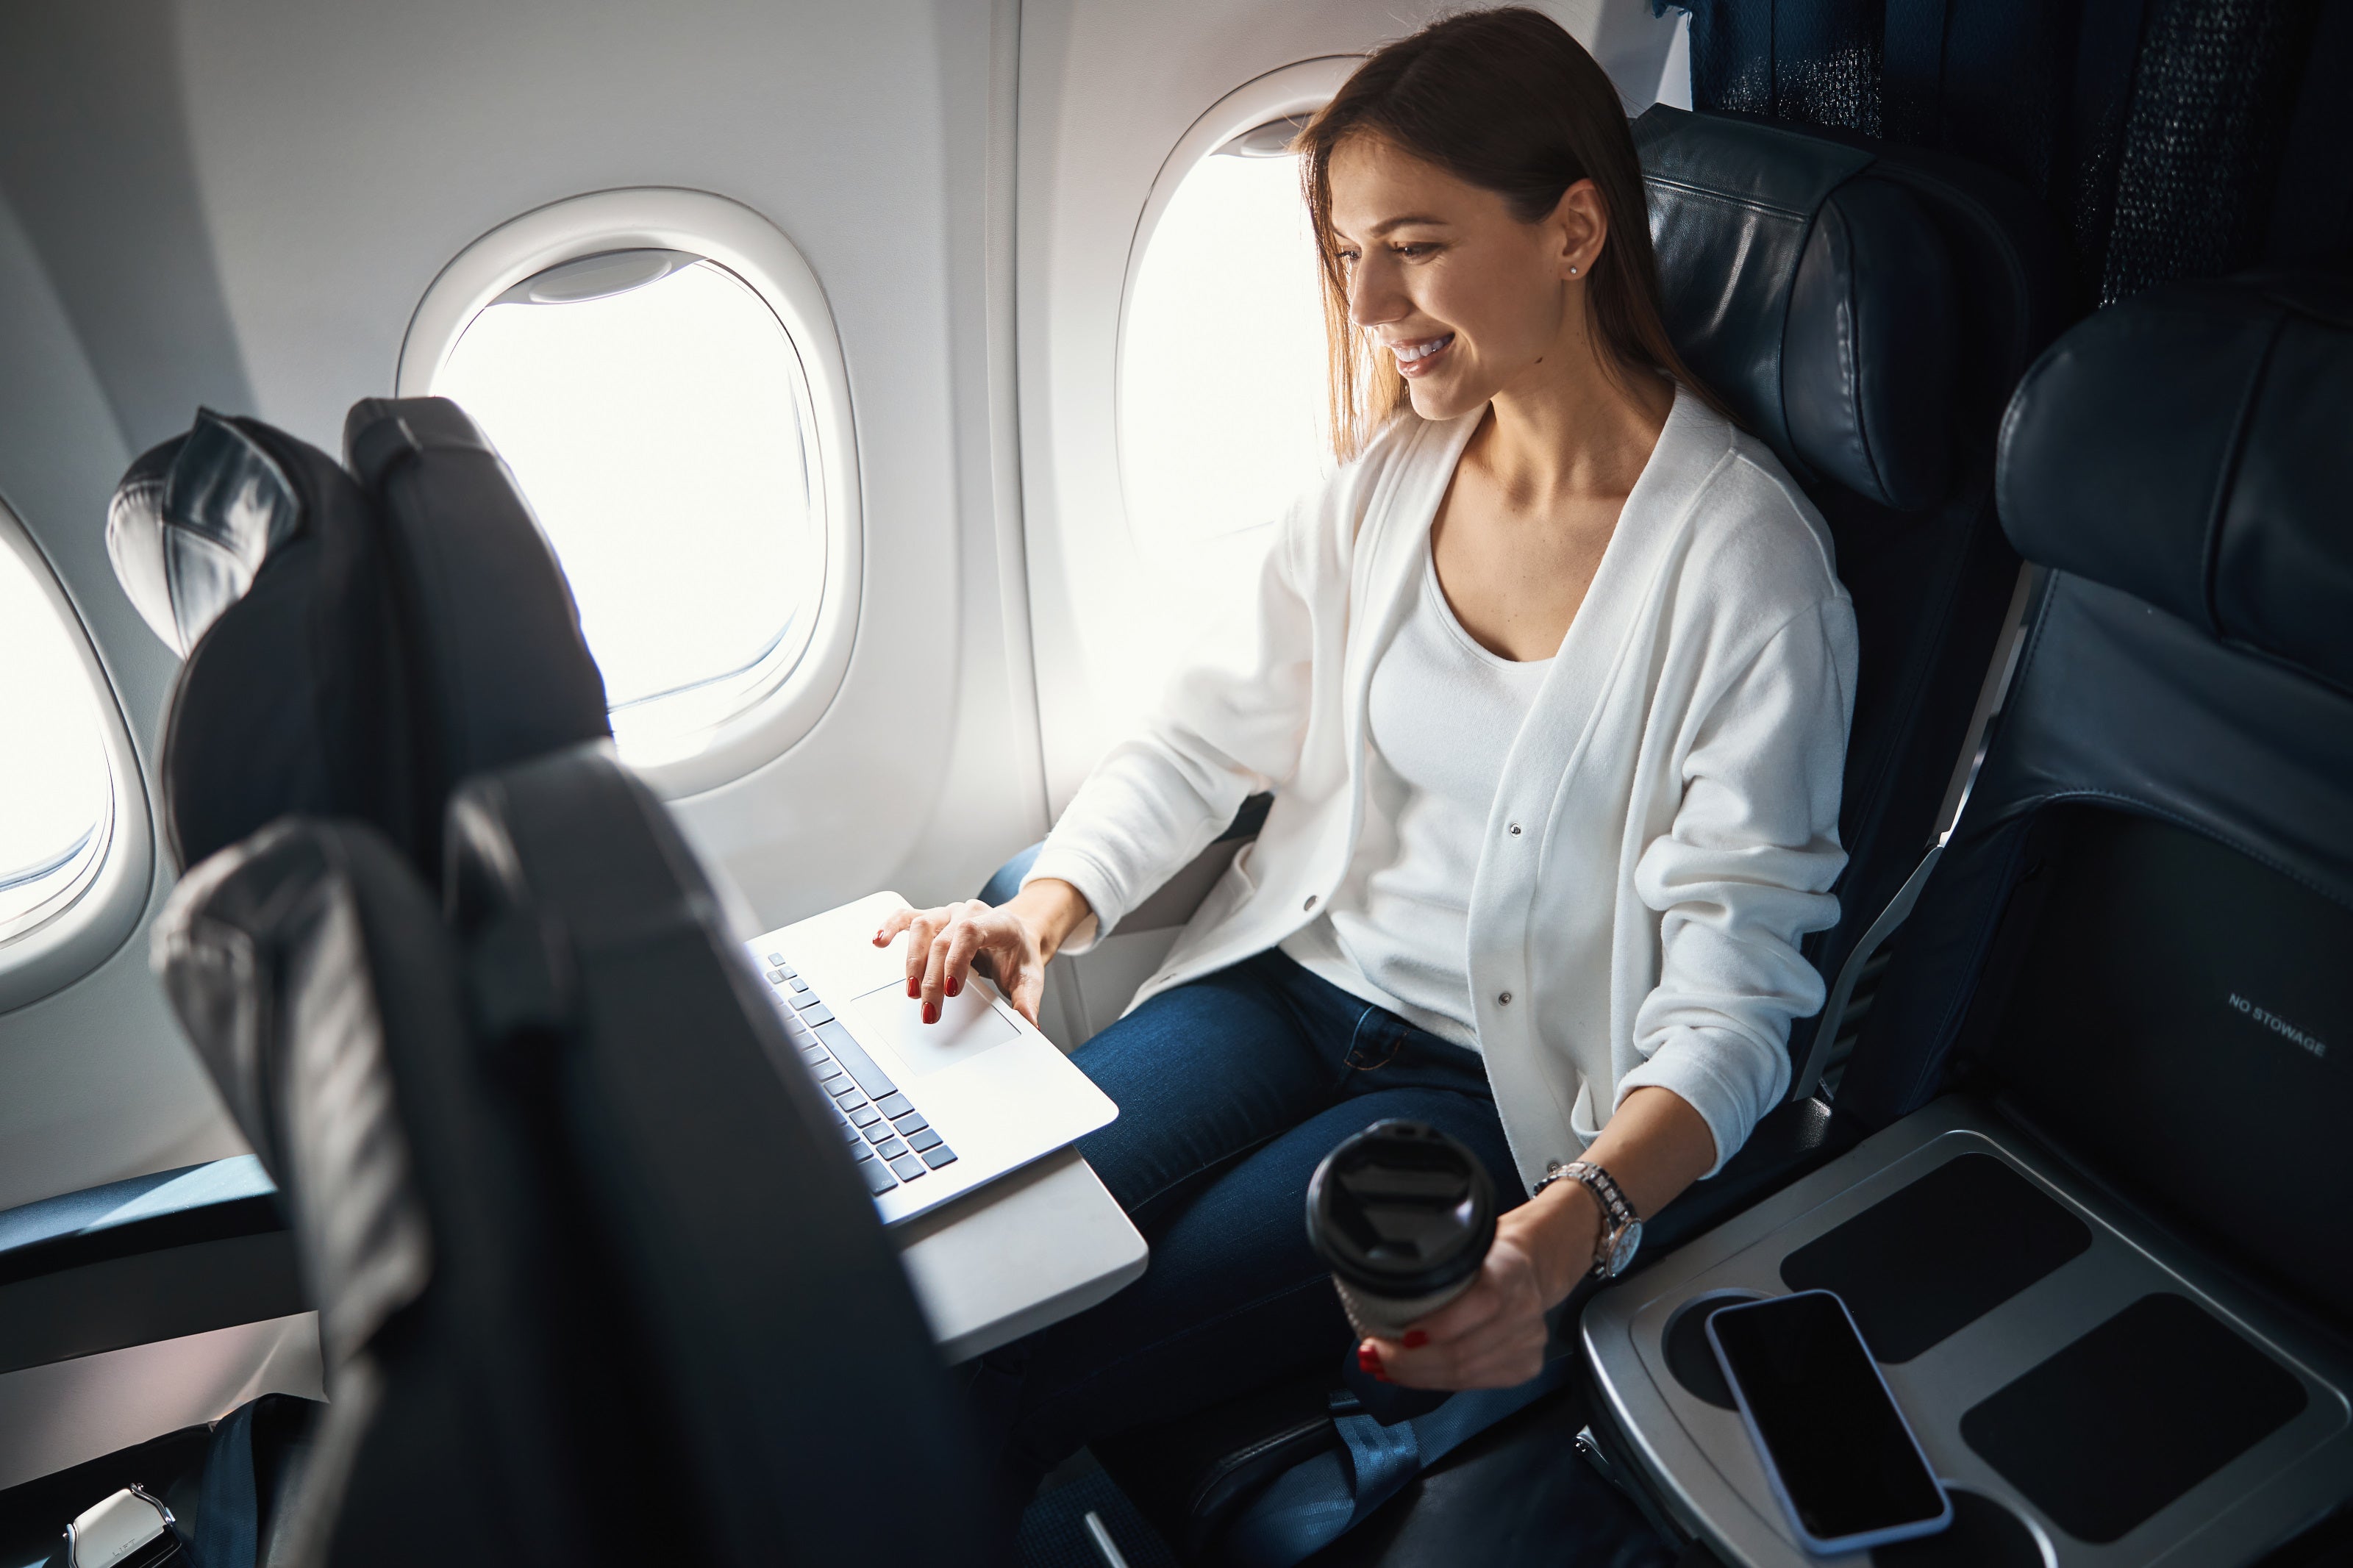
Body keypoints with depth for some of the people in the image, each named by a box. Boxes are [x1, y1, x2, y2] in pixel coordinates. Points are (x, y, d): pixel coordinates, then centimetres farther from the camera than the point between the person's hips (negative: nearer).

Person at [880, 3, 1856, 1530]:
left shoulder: (1745, 559, -17)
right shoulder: (1391, 472, 1)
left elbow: (1733, 983, -17)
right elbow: (1212, 726, 6)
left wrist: (1572, 1227, -34)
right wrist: (1050, 906, -11)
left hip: (1498, 1080, -4)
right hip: (1292, 980, 5)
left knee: (1037, 1392, -16)